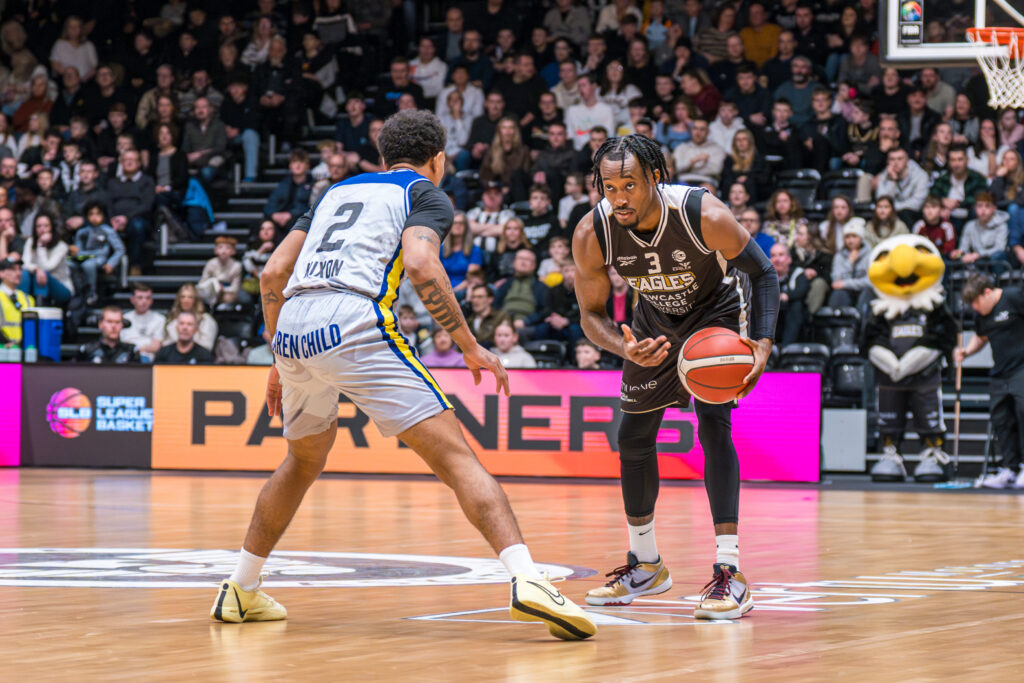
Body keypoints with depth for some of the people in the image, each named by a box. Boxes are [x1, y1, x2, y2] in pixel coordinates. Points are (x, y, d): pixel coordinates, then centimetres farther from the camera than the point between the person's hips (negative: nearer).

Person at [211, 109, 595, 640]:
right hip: (354, 324, -6)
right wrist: (470, 348, -2)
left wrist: (281, 363, 32)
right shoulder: (427, 195, 14)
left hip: (292, 328, 6)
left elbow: (272, 273, 25)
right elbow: (419, 263, -7)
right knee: (454, 454, -9)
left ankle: (241, 589, 36)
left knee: (306, 457, 32)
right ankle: (526, 580, -27)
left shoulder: (337, 192, 31)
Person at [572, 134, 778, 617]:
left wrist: (763, 344, -36)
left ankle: (729, 572, -23)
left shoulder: (705, 216, -36)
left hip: (714, 316, -4)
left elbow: (763, 274, -21)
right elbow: (592, 313, -14)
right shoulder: (592, 234, -28)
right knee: (633, 438, 8)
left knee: (714, 426, -22)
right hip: (653, 325, 4)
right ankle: (645, 565, 28)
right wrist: (624, 349, -36)